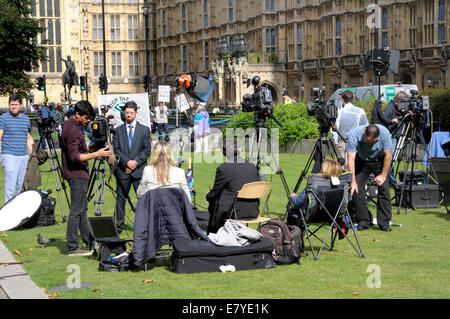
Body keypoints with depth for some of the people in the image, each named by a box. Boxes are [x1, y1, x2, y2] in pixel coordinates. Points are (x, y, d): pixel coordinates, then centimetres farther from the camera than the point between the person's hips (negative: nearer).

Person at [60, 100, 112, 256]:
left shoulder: (71, 125, 12)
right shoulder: (72, 130, -19)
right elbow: (75, 156, -24)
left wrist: (88, 149, 17)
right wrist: (96, 154, -24)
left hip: (80, 174, 11)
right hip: (76, 174, -11)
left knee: (82, 208, 15)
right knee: (77, 210, -8)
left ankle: (90, 243, 23)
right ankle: (72, 247, -5)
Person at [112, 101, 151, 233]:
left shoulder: (144, 130, 8)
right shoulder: (118, 130, 9)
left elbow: (147, 150, 3)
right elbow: (116, 149, 2)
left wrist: (136, 162, -10)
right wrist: (126, 162, -11)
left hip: (139, 170, -1)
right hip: (122, 170, 1)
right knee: (121, 198, 6)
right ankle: (118, 225, 14)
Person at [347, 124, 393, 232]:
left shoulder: (384, 133, -32)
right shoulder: (354, 134, -32)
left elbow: (388, 155, -20)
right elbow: (350, 159, -30)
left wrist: (383, 175, -20)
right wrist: (353, 181, -33)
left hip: (380, 160, -1)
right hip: (361, 160, 1)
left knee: (384, 188, -14)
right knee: (356, 190, -10)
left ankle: (384, 222, -8)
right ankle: (362, 222, 0)